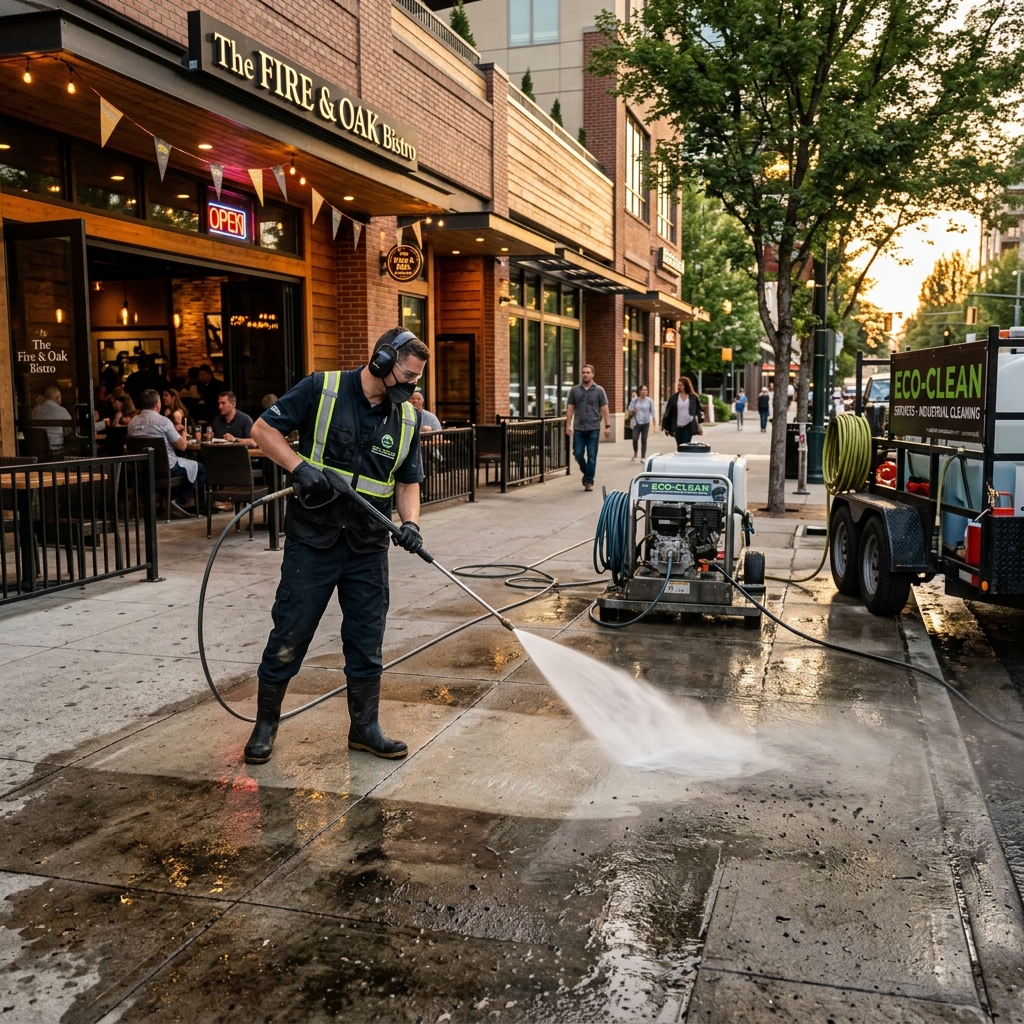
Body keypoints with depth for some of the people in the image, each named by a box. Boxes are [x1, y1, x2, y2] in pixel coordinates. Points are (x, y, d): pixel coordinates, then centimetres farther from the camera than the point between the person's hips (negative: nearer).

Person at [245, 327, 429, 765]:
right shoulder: (321, 389, -8)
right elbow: (263, 428, -5)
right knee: (289, 636, 4)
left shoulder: (406, 418, 5)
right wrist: (299, 466, -20)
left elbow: (408, 481, 10)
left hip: (368, 548, 4)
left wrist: (410, 521, -8)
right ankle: (265, 725, 22)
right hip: (312, 541, -4)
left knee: (367, 641, 10)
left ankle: (364, 727, 25)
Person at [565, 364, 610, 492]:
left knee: (591, 456, 0)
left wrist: (607, 426, -5)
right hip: (579, 429, 2)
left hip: (593, 428, -2)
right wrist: (568, 425, -1)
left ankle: (589, 482, 8)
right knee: (578, 454, 2)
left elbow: (604, 409, 1)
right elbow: (570, 408, 7)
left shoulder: (599, 390, 3)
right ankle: (586, 473, 28)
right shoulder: (575, 390, 7)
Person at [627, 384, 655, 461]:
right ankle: (635, 454, 14)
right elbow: (630, 412, 8)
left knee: (644, 441, 0)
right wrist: (633, 411, -15)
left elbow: (652, 412, 4)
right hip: (637, 423, 0)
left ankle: (643, 457, 8)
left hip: (646, 423, 0)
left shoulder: (649, 401, 2)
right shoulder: (634, 400, 2)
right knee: (635, 439, -10)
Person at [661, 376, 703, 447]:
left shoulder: (693, 397, 2)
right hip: (678, 427, 1)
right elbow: (667, 412, 5)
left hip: (689, 426, -1)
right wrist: (666, 427, 3)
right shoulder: (674, 398, 2)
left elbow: (699, 410, 9)